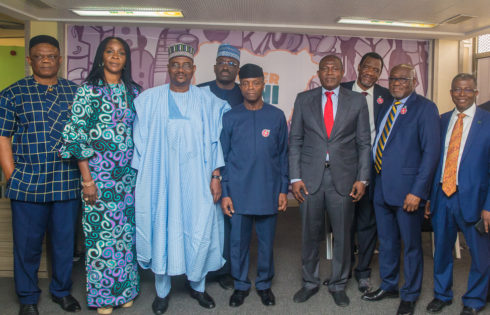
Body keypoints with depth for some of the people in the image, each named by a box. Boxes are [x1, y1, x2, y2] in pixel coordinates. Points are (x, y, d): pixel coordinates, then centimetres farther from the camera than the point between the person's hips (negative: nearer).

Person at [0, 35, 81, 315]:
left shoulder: (76, 92, 8)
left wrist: (85, 174, 2)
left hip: (67, 184, 2)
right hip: (27, 185, -1)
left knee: (65, 241, 12)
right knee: (28, 244, 10)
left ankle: (62, 290, 33)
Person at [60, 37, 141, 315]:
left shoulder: (134, 92, 8)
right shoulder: (88, 91, -3)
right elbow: (76, 136, -7)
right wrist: (87, 179, -11)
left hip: (129, 174, 4)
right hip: (99, 173, -3)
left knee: (127, 229, 9)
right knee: (101, 231, 3)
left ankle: (126, 288, 26)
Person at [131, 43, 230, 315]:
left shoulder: (208, 101, 6)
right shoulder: (149, 100, 5)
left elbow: (215, 141, 4)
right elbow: (141, 141, 6)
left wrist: (216, 175, -4)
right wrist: (140, 178, 1)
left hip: (197, 179, 1)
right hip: (160, 179, 0)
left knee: (201, 232, 4)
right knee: (161, 231, 5)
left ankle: (197, 285, 26)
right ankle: (162, 291, 23)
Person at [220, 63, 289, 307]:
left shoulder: (276, 116, 3)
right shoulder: (230, 118, 2)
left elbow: (283, 155, 7)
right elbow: (224, 157, 4)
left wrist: (283, 189, 3)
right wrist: (225, 193, 0)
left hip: (268, 192, 0)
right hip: (239, 193, 0)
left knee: (266, 241, 10)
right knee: (239, 241, 7)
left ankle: (264, 284, 29)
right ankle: (241, 285, 27)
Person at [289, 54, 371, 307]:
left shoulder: (357, 101, 5)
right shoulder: (303, 99, 6)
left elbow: (364, 143, 4)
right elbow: (295, 141, 5)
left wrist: (362, 179, -3)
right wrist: (295, 177, -3)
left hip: (343, 177, 0)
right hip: (310, 177, 0)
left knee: (342, 235, 9)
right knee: (310, 234, 10)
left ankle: (338, 285, 28)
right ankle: (310, 283, 29)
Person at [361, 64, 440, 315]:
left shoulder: (425, 108, -7)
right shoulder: (386, 109, 14)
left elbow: (431, 151, -13)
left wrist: (417, 191, -18)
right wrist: (372, 179, 5)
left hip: (407, 190, -6)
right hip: (382, 187, 7)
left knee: (411, 244, 8)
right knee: (386, 240, 18)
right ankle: (388, 286, 36)